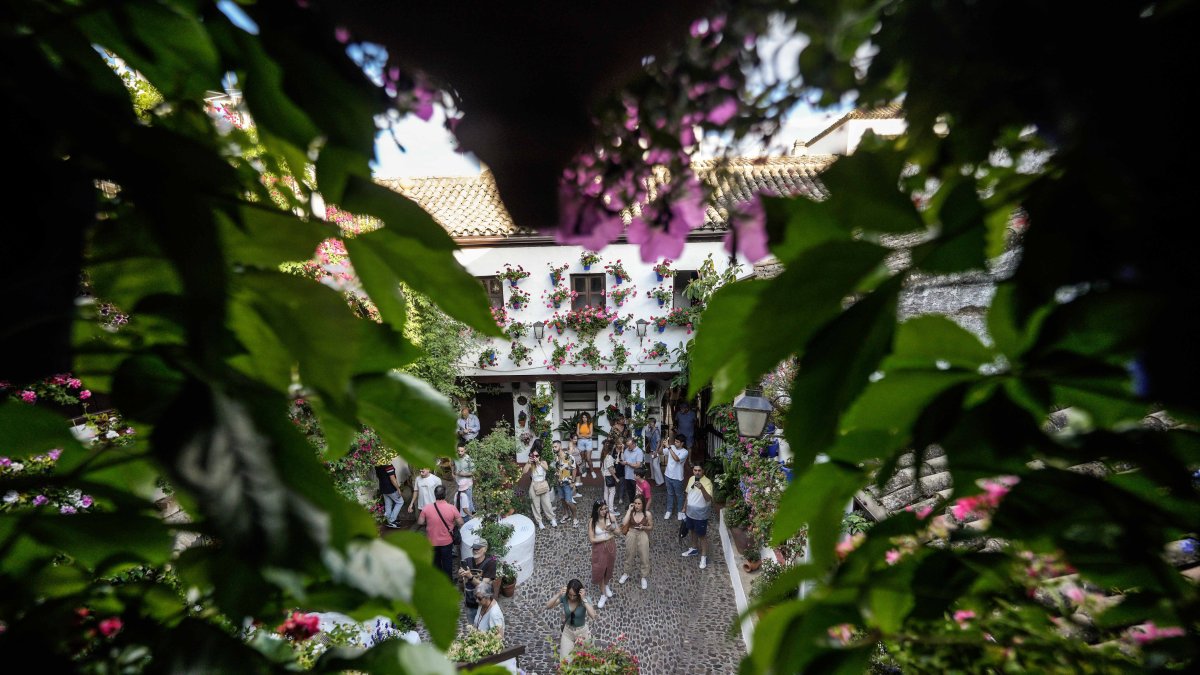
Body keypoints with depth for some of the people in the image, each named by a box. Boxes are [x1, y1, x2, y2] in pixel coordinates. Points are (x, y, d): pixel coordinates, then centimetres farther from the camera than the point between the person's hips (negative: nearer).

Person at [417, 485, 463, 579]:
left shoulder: (427, 508, -19)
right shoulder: (451, 508, -20)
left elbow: (420, 522, -8)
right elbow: (460, 523, -14)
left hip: (432, 542, 1)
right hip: (447, 541, -1)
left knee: (435, 562, 24)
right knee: (447, 562, 20)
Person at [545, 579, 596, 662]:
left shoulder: (585, 599, -23)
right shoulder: (564, 597, -18)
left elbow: (593, 616, -35)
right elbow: (548, 606, -22)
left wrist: (584, 599, -41)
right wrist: (559, 594, -35)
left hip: (582, 631, -1)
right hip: (567, 631, 2)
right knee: (564, 660, -1)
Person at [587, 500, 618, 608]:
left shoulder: (611, 516, -16)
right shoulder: (592, 521, -21)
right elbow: (591, 539, -18)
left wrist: (612, 527, -26)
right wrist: (606, 538, -17)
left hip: (610, 546, 2)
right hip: (599, 548, -2)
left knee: (609, 568, 22)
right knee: (600, 570, 10)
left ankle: (607, 585, 52)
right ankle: (603, 594, 33)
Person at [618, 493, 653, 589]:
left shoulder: (647, 514, -10)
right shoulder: (630, 512, -8)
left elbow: (651, 527, 2)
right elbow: (624, 523, -21)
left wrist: (643, 527, -19)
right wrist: (629, 510, -20)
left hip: (642, 535, -1)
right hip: (631, 535, 2)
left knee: (645, 558, 5)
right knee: (629, 556, 18)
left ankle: (644, 577, 28)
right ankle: (627, 573, 42)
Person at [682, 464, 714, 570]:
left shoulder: (707, 482, -25)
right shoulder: (691, 479, -3)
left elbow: (708, 499, -37)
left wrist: (701, 488, -53)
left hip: (701, 515, -6)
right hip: (690, 512, 7)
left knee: (702, 536, 9)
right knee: (693, 531, 25)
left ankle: (704, 557, 27)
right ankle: (693, 549, 47)